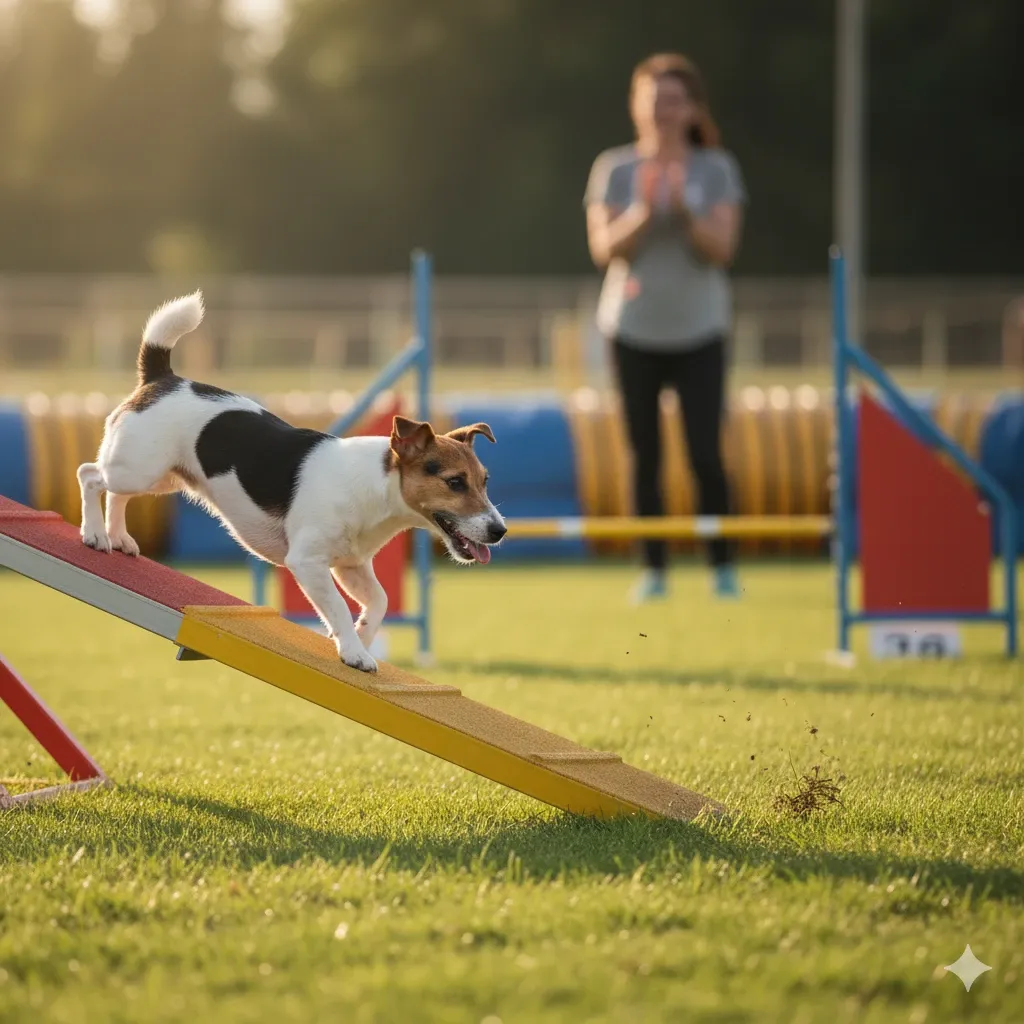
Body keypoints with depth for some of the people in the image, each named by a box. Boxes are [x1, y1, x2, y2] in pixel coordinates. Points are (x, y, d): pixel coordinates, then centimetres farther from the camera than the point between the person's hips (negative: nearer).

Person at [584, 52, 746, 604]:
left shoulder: (716, 169, 1)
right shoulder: (614, 169, 2)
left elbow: (722, 248, -7)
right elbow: (604, 249, -5)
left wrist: (685, 211, -23)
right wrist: (643, 212, -20)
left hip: (699, 331, -1)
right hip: (634, 330, 1)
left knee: (706, 454, -8)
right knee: (644, 455, 2)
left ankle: (723, 566, 3)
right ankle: (653, 568, 8)